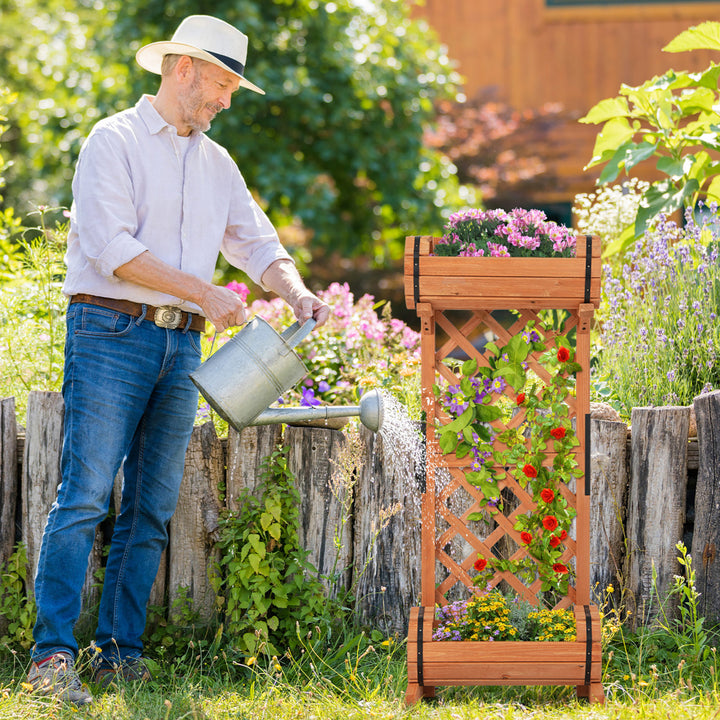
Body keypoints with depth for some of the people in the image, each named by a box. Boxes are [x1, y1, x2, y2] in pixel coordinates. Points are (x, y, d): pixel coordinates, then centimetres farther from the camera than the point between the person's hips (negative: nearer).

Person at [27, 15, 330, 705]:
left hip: (181, 347, 7)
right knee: (84, 496, -13)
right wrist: (204, 293, -15)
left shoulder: (216, 164, 19)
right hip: (110, 335, -7)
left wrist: (296, 293, -3)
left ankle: (119, 652, 7)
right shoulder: (115, 142, -3)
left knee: (151, 508, 4)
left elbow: (258, 244, 19)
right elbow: (112, 247, -14)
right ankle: (53, 654, -16)